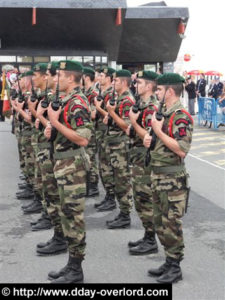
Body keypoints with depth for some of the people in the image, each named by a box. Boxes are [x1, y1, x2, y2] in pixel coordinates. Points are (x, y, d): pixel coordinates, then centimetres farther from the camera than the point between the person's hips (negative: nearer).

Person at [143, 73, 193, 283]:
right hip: (158, 176, 10)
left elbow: (182, 149, -25)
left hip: (172, 179, -10)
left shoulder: (181, 117, -17)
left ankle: (175, 267, 12)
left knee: (171, 223, -1)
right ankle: (168, 262, 28)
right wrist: (149, 139, 4)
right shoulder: (163, 113, 12)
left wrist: (158, 131, -22)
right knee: (160, 222, 16)